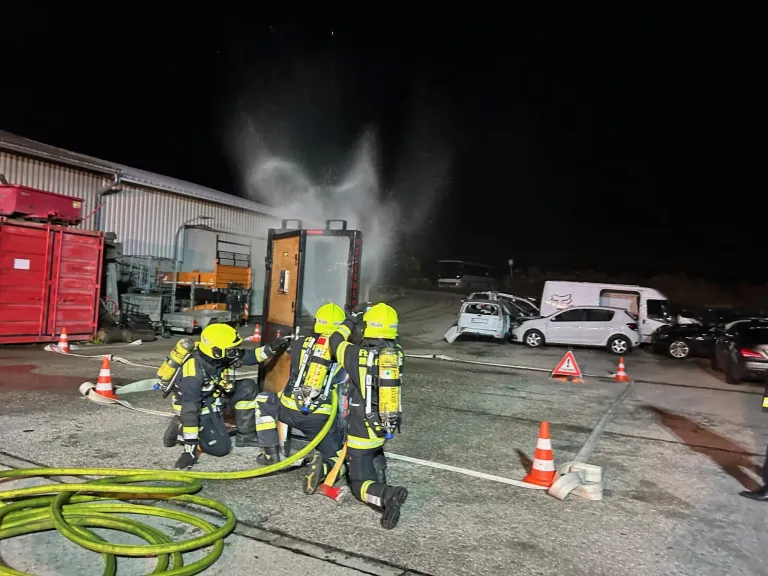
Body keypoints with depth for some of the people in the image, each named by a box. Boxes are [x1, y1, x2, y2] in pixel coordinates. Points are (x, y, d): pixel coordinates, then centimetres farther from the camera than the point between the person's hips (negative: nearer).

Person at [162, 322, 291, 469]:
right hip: (198, 408, -7)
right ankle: (180, 429, 5)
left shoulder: (222, 356, -16)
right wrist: (190, 448, -36)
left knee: (248, 387, -9)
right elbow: (189, 410, -36)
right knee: (221, 448, -14)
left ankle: (245, 436, 2)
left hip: (215, 398, 7)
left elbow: (249, 357, -1)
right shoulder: (194, 372, -36)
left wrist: (272, 348, -19)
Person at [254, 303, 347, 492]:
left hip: (290, 409, 0)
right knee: (336, 457, 19)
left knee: (263, 401, 31)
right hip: (320, 418, 0)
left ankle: (271, 453, 23)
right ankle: (323, 466, -17)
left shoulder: (300, 344, 7)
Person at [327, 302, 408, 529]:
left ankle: (386, 495, -26)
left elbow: (335, 341, 2)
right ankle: (378, 467, 11)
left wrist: (352, 320, 14)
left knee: (360, 484, 4)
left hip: (361, 431, -5)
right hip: (386, 428, 5)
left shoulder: (357, 355, -19)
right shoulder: (397, 354, -8)